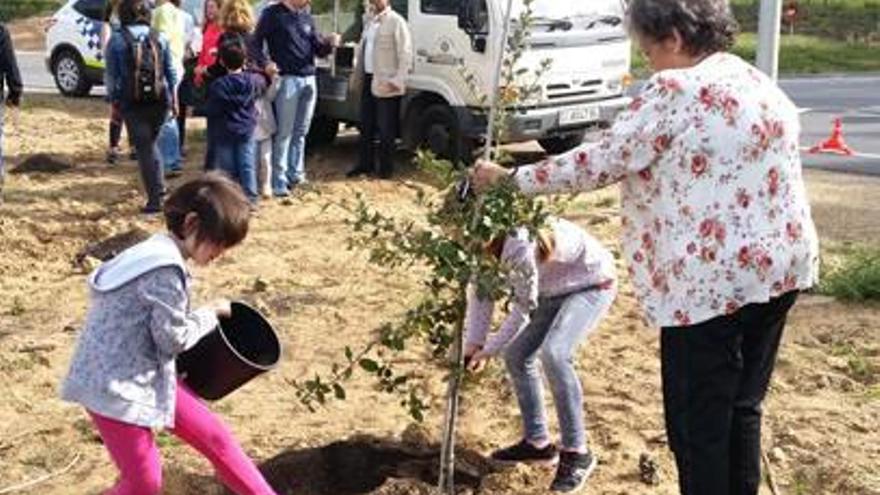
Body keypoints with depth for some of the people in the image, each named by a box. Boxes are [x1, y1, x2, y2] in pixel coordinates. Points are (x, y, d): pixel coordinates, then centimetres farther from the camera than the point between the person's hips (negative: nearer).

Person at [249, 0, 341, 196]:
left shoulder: (307, 18, 15)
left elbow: (318, 50, 16)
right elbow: (255, 43, -4)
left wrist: (330, 43, -5)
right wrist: (265, 64, -21)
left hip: (309, 79, 6)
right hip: (288, 79, -6)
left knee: (301, 132, 9)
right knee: (284, 132, -5)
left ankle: (295, 174, 18)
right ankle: (279, 181, -1)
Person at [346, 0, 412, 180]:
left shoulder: (396, 21, -10)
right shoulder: (368, 21, 14)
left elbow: (406, 54, -14)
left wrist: (398, 80, -18)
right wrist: (358, 75, 14)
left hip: (386, 84, -8)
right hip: (368, 80, 8)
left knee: (386, 129, 1)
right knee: (366, 126, 14)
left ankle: (386, 168, 10)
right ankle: (365, 164, 24)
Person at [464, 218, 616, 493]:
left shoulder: (520, 247, -38)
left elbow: (523, 308, -27)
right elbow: (479, 290, -3)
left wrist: (488, 350, -17)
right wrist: (472, 343, -11)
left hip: (593, 285, -9)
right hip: (555, 291, 9)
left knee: (552, 353, -27)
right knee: (516, 355, 5)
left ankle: (576, 453, -15)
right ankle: (537, 442, 20)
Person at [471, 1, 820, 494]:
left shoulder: (675, 91, -12)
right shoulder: (764, 85, 13)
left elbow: (600, 162, -10)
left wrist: (511, 178, -1)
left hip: (713, 279, -8)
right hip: (782, 265, 9)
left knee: (697, 419, 4)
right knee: (742, 407, 19)